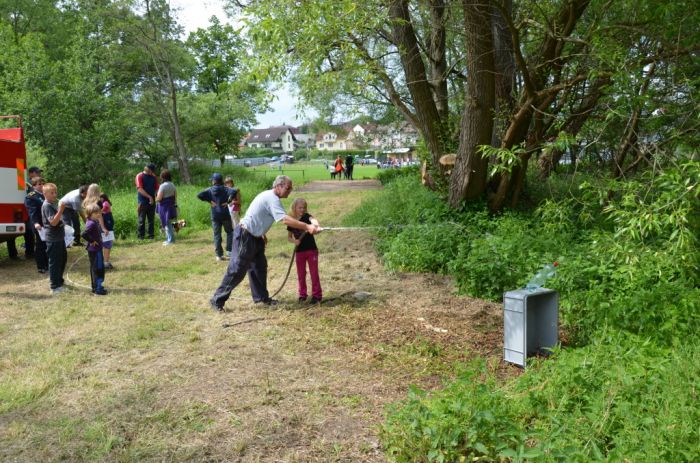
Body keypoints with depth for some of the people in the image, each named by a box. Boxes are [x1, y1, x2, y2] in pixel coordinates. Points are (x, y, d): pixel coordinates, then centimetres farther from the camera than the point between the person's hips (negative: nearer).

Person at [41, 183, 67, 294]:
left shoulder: (53, 204, 13)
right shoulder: (46, 206, -16)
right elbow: (53, 222, -27)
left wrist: (61, 209, 12)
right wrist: (61, 210, -31)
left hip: (59, 237, 10)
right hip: (53, 239, -10)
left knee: (63, 259, 21)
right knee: (54, 262, -3)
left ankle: (59, 281, 35)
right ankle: (55, 287, 3)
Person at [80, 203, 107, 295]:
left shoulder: (95, 222, 7)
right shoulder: (91, 223, -22)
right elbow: (83, 235, -30)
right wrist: (91, 241, -20)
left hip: (97, 249, 10)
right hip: (94, 249, -10)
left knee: (94, 268, 17)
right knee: (98, 269, -3)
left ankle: (95, 287, 29)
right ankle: (98, 289, 3)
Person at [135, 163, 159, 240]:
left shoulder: (153, 177, 11)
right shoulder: (139, 176, -4)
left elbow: (157, 188, 12)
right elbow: (140, 189, -12)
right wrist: (149, 197, -18)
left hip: (152, 201, 4)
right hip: (143, 201, -4)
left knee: (151, 219, 5)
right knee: (142, 219, 1)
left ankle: (151, 235, 10)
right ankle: (140, 235, 7)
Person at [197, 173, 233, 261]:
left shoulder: (210, 190, -1)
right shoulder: (225, 189, -5)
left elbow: (199, 195, -10)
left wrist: (209, 201, -4)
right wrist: (228, 201, -13)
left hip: (215, 216, 1)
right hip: (225, 215, -1)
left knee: (217, 235, 7)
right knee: (229, 232, 16)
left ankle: (219, 255, 5)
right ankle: (229, 250, 7)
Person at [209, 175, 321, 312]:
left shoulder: (269, 196, 11)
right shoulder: (272, 198, -20)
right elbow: (285, 219, -32)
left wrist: (262, 235, 21)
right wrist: (307, 227, -36)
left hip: (254, 237, 10)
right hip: (245, 236, -10)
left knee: (259, 267, 14)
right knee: (237, 270, -5)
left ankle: (261, 297, 24)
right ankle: (217, 300, 5)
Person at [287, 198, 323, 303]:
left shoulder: (306, 216, -7)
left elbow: (313, 220, -31)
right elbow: (289, 237, 10)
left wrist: (316, 225, -55)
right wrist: (294, 241, -13)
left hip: (311, 249, -3)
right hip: (299, 251, 3)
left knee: (314, 273, 2)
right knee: (301, 274, 10)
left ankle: (317, 295, 9)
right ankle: (302, 295, 22)